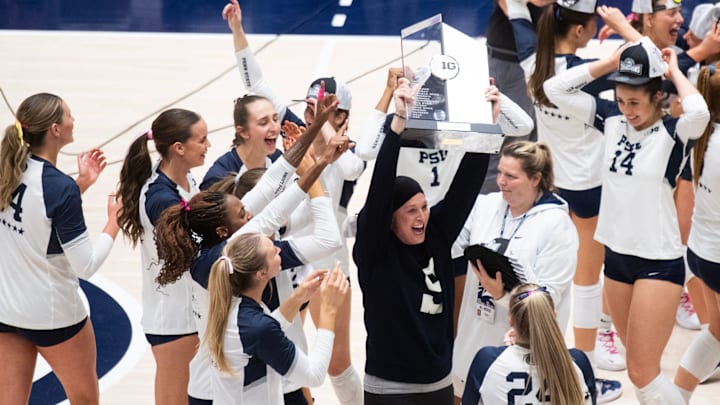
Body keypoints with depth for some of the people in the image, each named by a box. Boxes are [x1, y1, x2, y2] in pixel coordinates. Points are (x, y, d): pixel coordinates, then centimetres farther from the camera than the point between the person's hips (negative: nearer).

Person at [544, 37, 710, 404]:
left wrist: (674, 71, -20)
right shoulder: (612, 120, 1)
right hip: (616, 255, 6)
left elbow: (699, 113, -37)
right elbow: (555, 89, 0)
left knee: (641, 372, -4)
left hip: (659, 262, -6)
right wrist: (611, 62, -6)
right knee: (640, 362, 16)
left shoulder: (673, 133, -14)